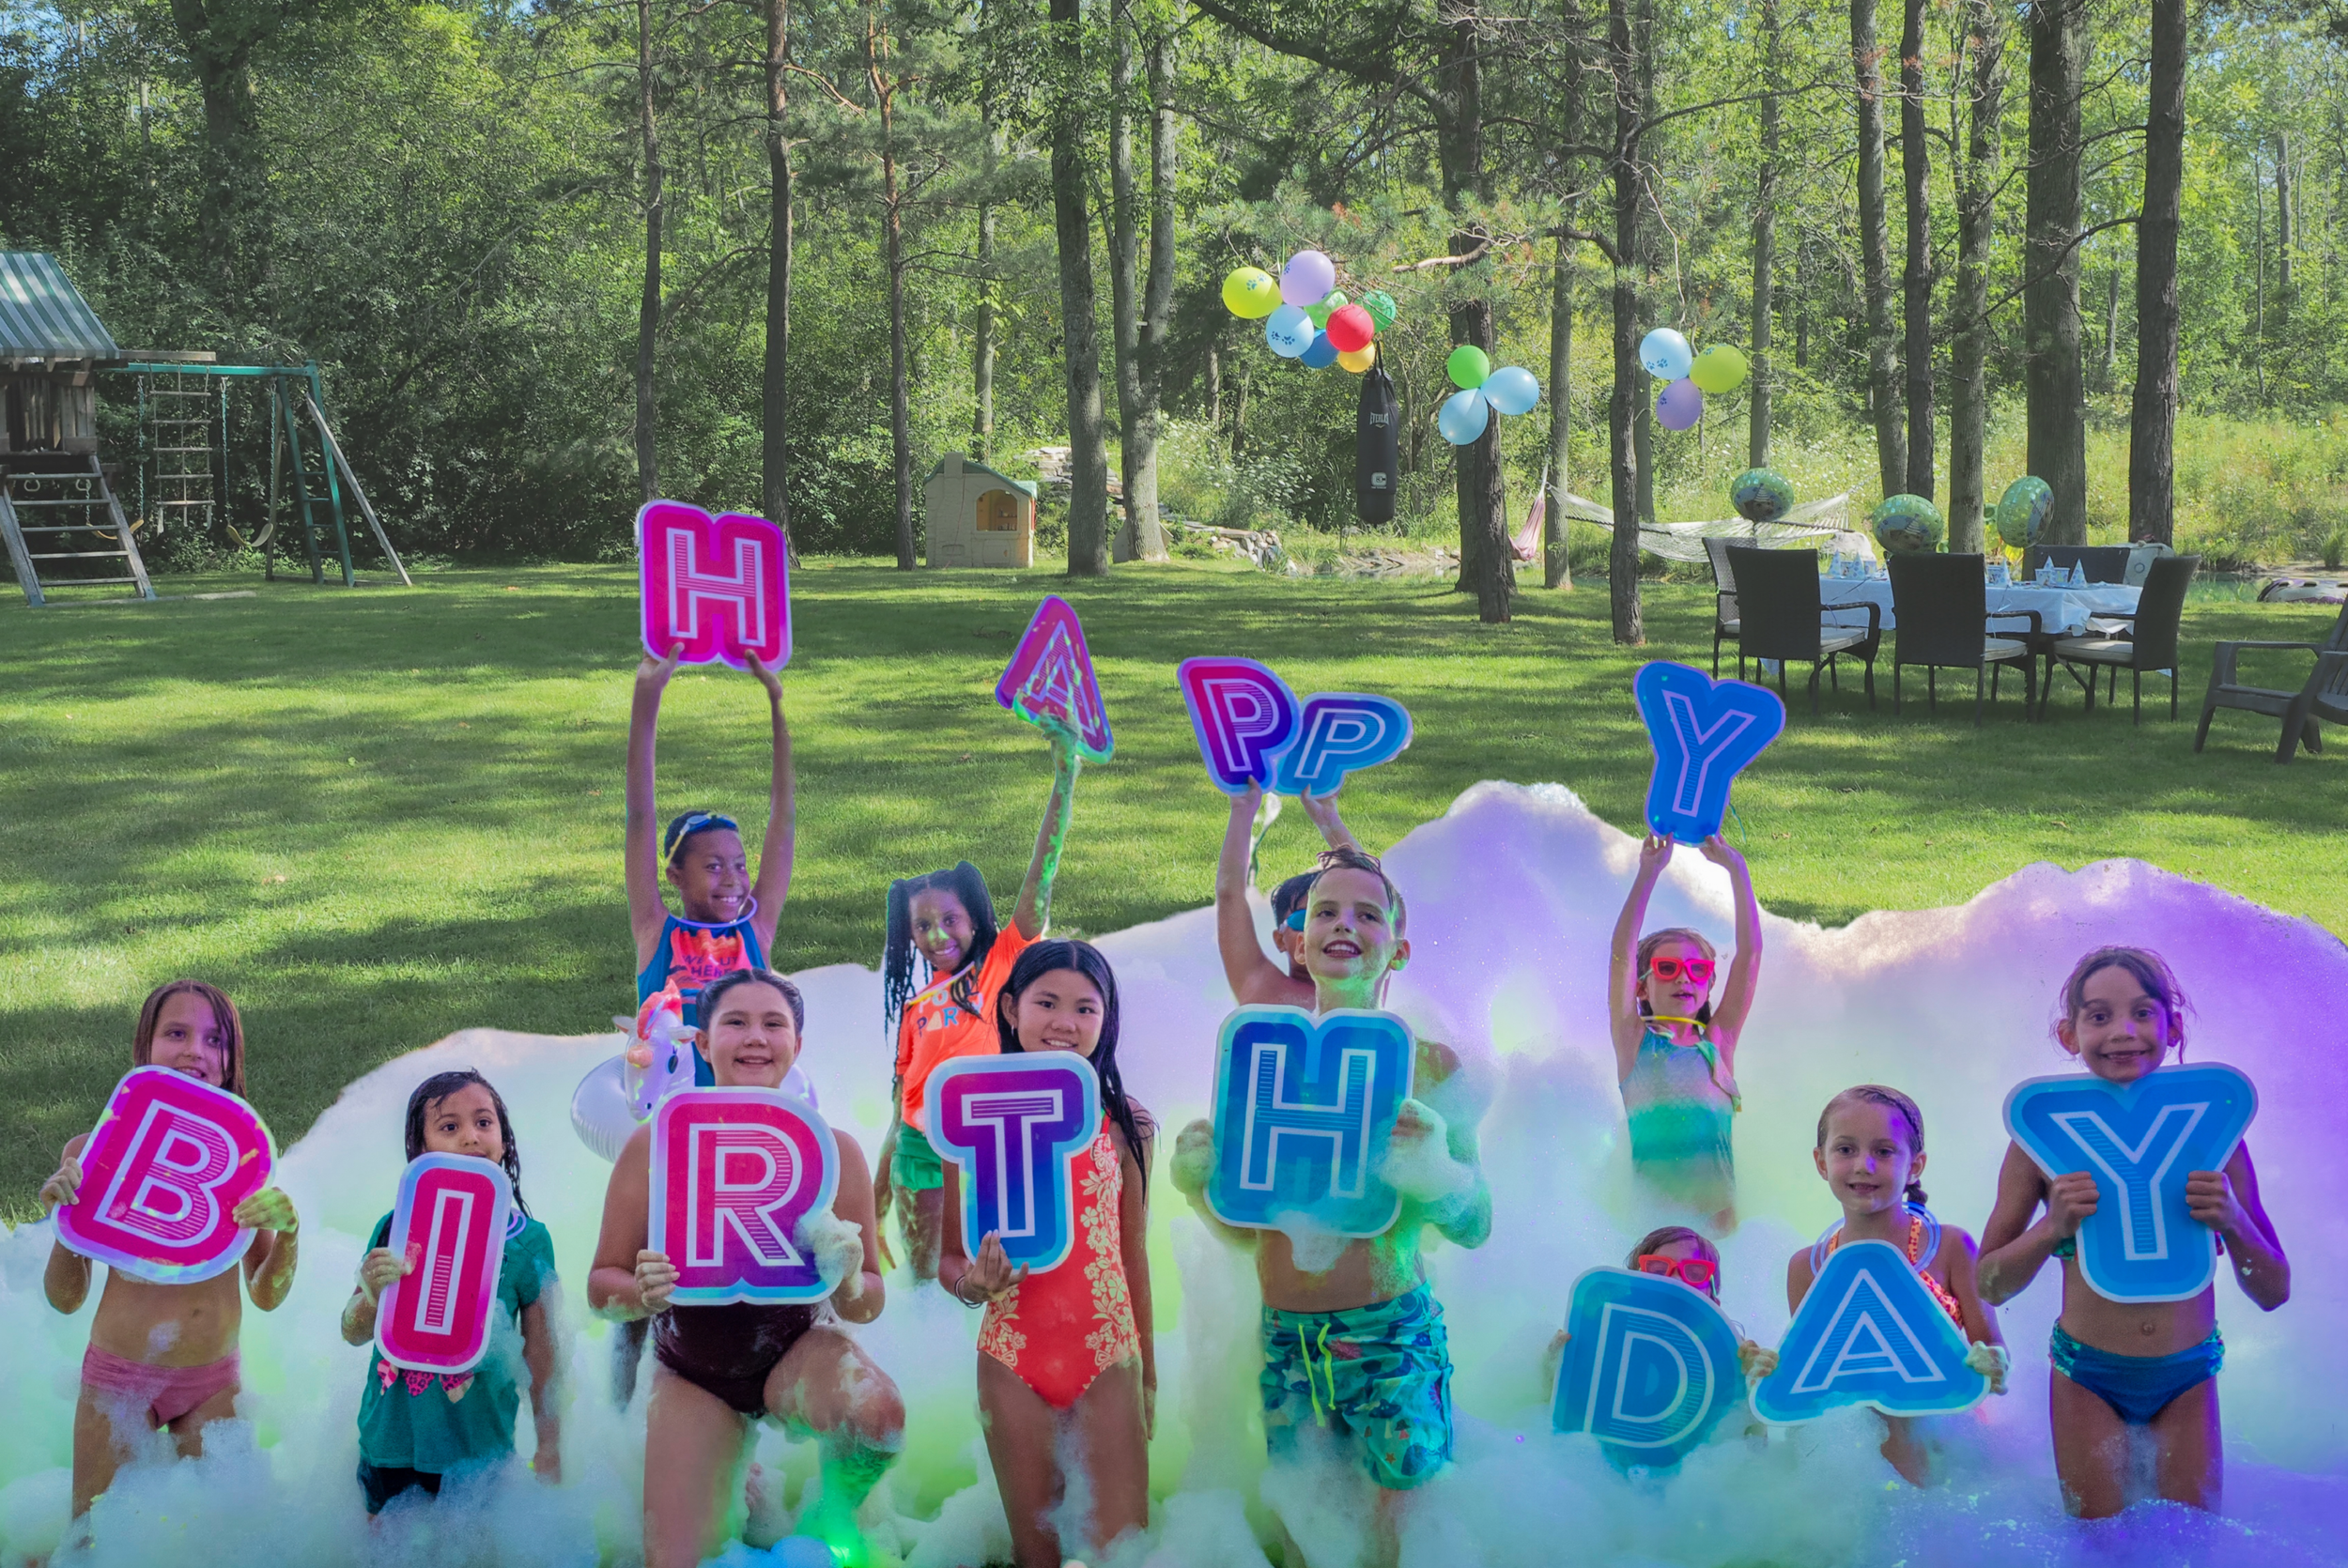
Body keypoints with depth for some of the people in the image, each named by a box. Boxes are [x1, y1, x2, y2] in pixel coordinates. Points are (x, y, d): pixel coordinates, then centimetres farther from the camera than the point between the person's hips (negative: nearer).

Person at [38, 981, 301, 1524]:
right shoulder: (96, 1148, -8)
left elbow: (266, 1296, 1)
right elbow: (66, 1298, -3)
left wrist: (288, 1229, -18)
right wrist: (63, 1217, -20)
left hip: (213, 1383, 2)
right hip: (118, 1376, -2)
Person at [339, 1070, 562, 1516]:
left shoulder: (527, 1239, -5)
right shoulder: (395, 1228, -2)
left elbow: (541, 1351, 1)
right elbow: (352, 1333, 0)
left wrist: (550, 1448, 5)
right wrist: (372, 1294, -22)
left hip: (479, 1451, -1)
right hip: (391, 1441, 1)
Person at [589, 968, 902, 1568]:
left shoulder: (833, 1151, -13)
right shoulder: (653, 1147, -14)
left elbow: (869, 1304, -6)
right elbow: (601, 1288, -8)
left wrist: (849, 1284, -30)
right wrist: (644, 1293, -30)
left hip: (799, 1351, 0)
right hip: (692, 1376, 1)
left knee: (879, 1412, -33)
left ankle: (834, 1514, 1)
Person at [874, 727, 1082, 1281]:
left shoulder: (1002, 963, 0)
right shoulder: (917, 1005, 11)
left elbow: (1041, 873, -10)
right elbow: (902, 1098, 16)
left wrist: (1065, 776, -19)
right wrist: (876, 1201, 16)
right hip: (922, 1149, 4)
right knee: (927, 1279, 9)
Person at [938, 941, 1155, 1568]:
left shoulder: (1126, 1125, 1)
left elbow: (1134, 1254, 8)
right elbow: (949, 1256, 3)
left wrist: (1148, 1373, 13)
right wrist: (973, 1282, -20)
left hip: (1108, 1358, 0)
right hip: (1014, 1363, 0)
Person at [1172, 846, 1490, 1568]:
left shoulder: (1431, 1066, -1)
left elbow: (1475, 1226, -3)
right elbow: (1248, 1227, 13)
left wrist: (1431, 1172, -22)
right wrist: (1198, 1181, -5)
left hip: (1391, 1337, -3)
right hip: (1284, 1342, 3)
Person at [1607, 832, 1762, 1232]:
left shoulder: (1718, 1041, 14)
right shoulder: (1635, 1041, 9)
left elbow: (1750, 952, 10)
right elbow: (1622, 953, -1)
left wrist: (1736, 870, 6)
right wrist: (1648, 873, -4)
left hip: (1715, 1203, 2)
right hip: (1650, 1199, -2)